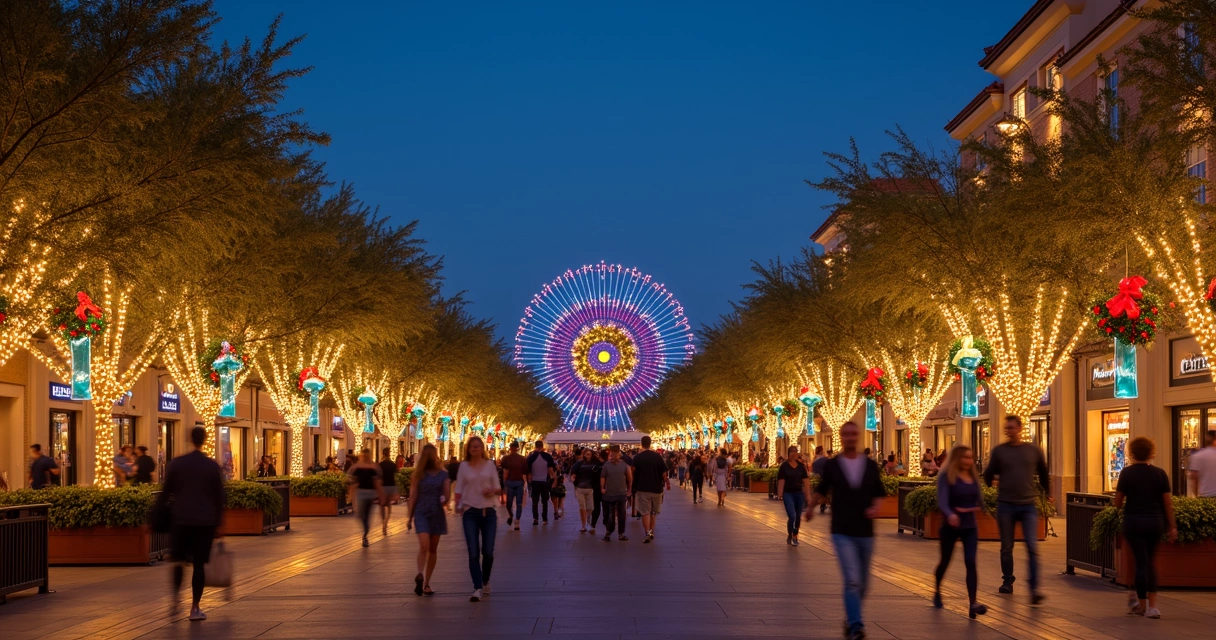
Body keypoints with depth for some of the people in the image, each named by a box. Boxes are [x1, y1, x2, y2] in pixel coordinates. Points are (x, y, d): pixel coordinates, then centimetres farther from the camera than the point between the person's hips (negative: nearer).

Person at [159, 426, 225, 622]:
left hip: (180, 518, 1)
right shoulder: (213, 466, -1)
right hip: (206, 520, 0)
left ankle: (175, 596, 8)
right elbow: (220, 496, 1)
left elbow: (166, 492, 3)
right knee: (199, 563, 1)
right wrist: (218, 520, 11)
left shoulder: (176, 463, -1)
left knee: (178, 558, 18)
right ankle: (195, 609, 1)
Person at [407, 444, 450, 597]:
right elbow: (413, 496, 4)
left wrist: (444, 499, -20)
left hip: (437, 514, 2)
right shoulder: (419, 474, 3)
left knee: (433, 549, 5)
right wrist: (409, 517, 2)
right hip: (421, 513, -2)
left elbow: (446, 495, 4)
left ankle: (426, 583, 12)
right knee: (424, 546, -20)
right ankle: (420, 576, -23)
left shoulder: (443, 475, 6)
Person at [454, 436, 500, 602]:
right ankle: (478, 589, -2)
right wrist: (457, 505, -10)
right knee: (473, 553, -6)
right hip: (470, 512, 0)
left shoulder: (489, 464, 5)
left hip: (488, 512, 0)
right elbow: (459, 488, 5)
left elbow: (498, 488, 8)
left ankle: (485, 581, 28)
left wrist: (493, 491, -15)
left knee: (488, 552, 1)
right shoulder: (464, 466, 5)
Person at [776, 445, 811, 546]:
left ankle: (795, 536, 24)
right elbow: (781, 481, -7)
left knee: (798, 517, 8)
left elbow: (806, 481, 4)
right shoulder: (784, 466, -4)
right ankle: (789, 536, 6)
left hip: (799, 493, 3)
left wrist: (808, 495, -1)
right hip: (788, 493, -3)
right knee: (792, 516, -13)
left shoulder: (801, 466, 5)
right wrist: (780, 495, -12)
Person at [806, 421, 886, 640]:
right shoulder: (832, 465, -1)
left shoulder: (871, 465, 3)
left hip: (865, 532, 3)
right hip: (842, 533, -3)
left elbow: (879, 493, 10)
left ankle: (851, 620, 34)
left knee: (862, 584, 13)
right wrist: (811, 507, 10)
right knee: (852, 580, -17)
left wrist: (876, 508, -8)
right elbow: (821, 489, 17)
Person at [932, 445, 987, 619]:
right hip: (950, 527, -3)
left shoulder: (974, 478, 5)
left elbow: (978, 502, 14)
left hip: (969, 527, 3)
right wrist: (950, 514, -43)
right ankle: (937, 590, 42)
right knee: (945, 561, 14)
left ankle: (973, 603, -19)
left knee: (971, 563, -11)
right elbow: (942, 501, -24)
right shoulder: (946, 477, -12)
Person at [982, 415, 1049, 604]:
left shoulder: (1034, 450, 4)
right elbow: (988, 476, 9)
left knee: (1032, 548, -8)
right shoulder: (999, 450, 1)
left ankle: (1034, 588, -9)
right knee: (1006, 548, 10)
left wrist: (1047, 493, 23)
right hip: (1005, 505, 0)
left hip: (1029, 505, 0)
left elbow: (1043, 474, 18)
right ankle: (1007, 582, 25)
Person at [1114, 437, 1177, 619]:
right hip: (1155, 522, 3)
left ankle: (1141, 604, 4)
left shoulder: (1127, 473, -6)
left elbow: (1118, 503, -5)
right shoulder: (1160, 473, 1)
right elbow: (1168, 502, 1)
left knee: (1141, 562, 1)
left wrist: (1125, 506, 18)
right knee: (1150, 562, 14)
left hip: (1134, 522, -3)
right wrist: (1172, 527, 6)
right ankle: (1151, 604, 10)